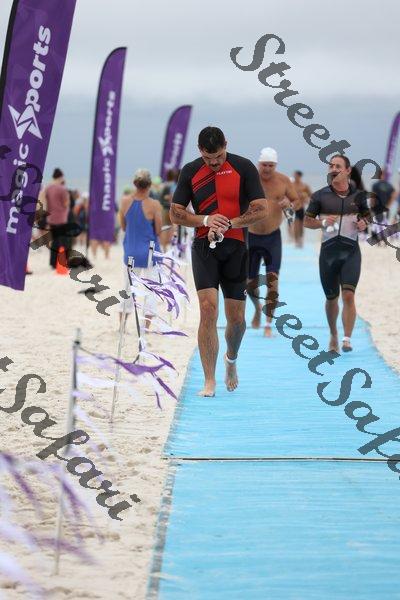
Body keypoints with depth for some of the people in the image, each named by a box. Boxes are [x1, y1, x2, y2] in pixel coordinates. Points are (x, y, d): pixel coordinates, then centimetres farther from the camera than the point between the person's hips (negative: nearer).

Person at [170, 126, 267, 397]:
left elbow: (261, 209, -4)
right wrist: (206, 219, -11)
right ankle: (209, 382, -13)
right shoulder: (190, 171, 4)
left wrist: (227, 224, -14)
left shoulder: (244, 168, -2)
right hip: (204, 246, 0)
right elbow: (175, 213, 7)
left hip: (236, 248, 0)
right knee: (208, 308, -15)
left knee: (237, 318, 4)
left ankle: (231, 359, 38)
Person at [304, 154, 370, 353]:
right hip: (328, 250, 1)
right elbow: (307, 221, 7)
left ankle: (347, 339, -14)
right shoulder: (320, 196, 2)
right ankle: (333, 335, 32)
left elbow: (367, 216, 19)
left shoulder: (358, 195, 4)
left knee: (348, 295, -15)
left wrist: (364, 224, -4)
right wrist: (322, 222, -12)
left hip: (351, 251, -1)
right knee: (331, 298, 11)